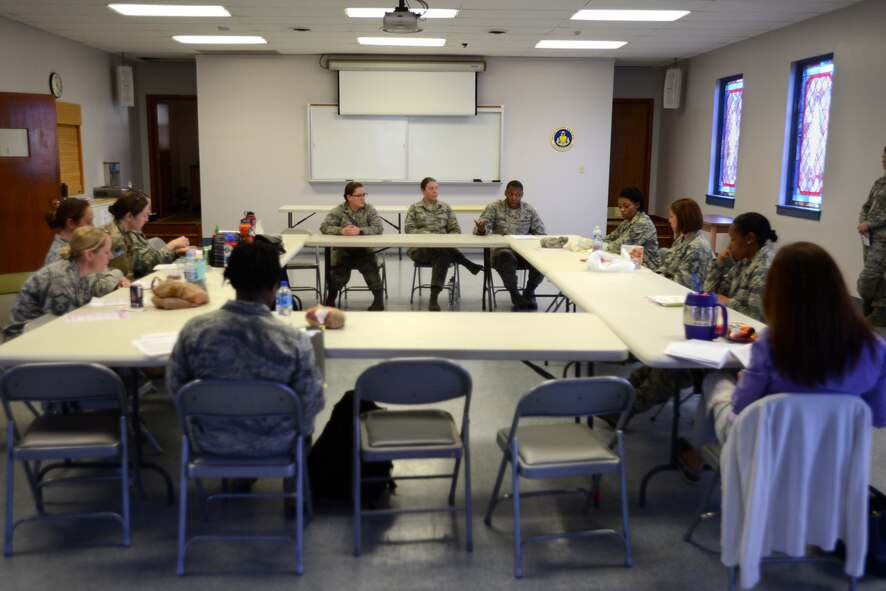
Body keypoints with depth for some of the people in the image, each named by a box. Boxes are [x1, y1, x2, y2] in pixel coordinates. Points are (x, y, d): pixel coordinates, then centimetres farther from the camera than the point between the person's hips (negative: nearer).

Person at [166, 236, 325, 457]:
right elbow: (311, 405, -18)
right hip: (273, 444, -2)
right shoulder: (295, 340, -27)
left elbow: (175, 388, -7)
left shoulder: (194, 330, -20)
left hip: (212, 441, 2)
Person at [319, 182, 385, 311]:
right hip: (342, 250, 0)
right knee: (339, 274, -24)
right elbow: (324, 227, -5)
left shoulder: (369, 209, 1)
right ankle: (331, 297, 6)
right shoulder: (338, 210, 1)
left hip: (364, 249, 0)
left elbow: (378, 228, -11)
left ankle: (379, 299, -7)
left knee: (371, 270, -27)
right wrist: (341, 230, -23)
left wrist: (360, 230, -26)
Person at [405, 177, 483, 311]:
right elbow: (409, 229, -2)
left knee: (442, 257, -38)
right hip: (420, 249, -1)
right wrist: (429, 234, -16)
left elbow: (456, 230, 10)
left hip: (442, 247, 1)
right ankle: (468, 263, -32)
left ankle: (433, 299, -44)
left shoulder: (446, 208, 15)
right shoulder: (414, 208, 10)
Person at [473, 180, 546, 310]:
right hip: (502, 250, -2)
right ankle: (515, 296, -14)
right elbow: (482, 230, -5)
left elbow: (540, 233, 8)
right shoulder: (494, 207, 3)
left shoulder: (530, 210, 10)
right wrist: (481, 229, -30)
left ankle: (529, 292, 2)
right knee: (506, 257, -39)